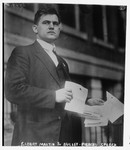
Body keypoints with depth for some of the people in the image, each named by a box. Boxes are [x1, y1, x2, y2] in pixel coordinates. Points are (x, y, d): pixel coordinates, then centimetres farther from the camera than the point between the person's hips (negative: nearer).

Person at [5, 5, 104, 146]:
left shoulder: (62, 62, 21)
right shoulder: (22, 53, -2)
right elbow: (13, 90, -15)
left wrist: (86, 102, 11)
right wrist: (54, 96, -16)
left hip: (63, 135, 7)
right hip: (34, 137, -6)